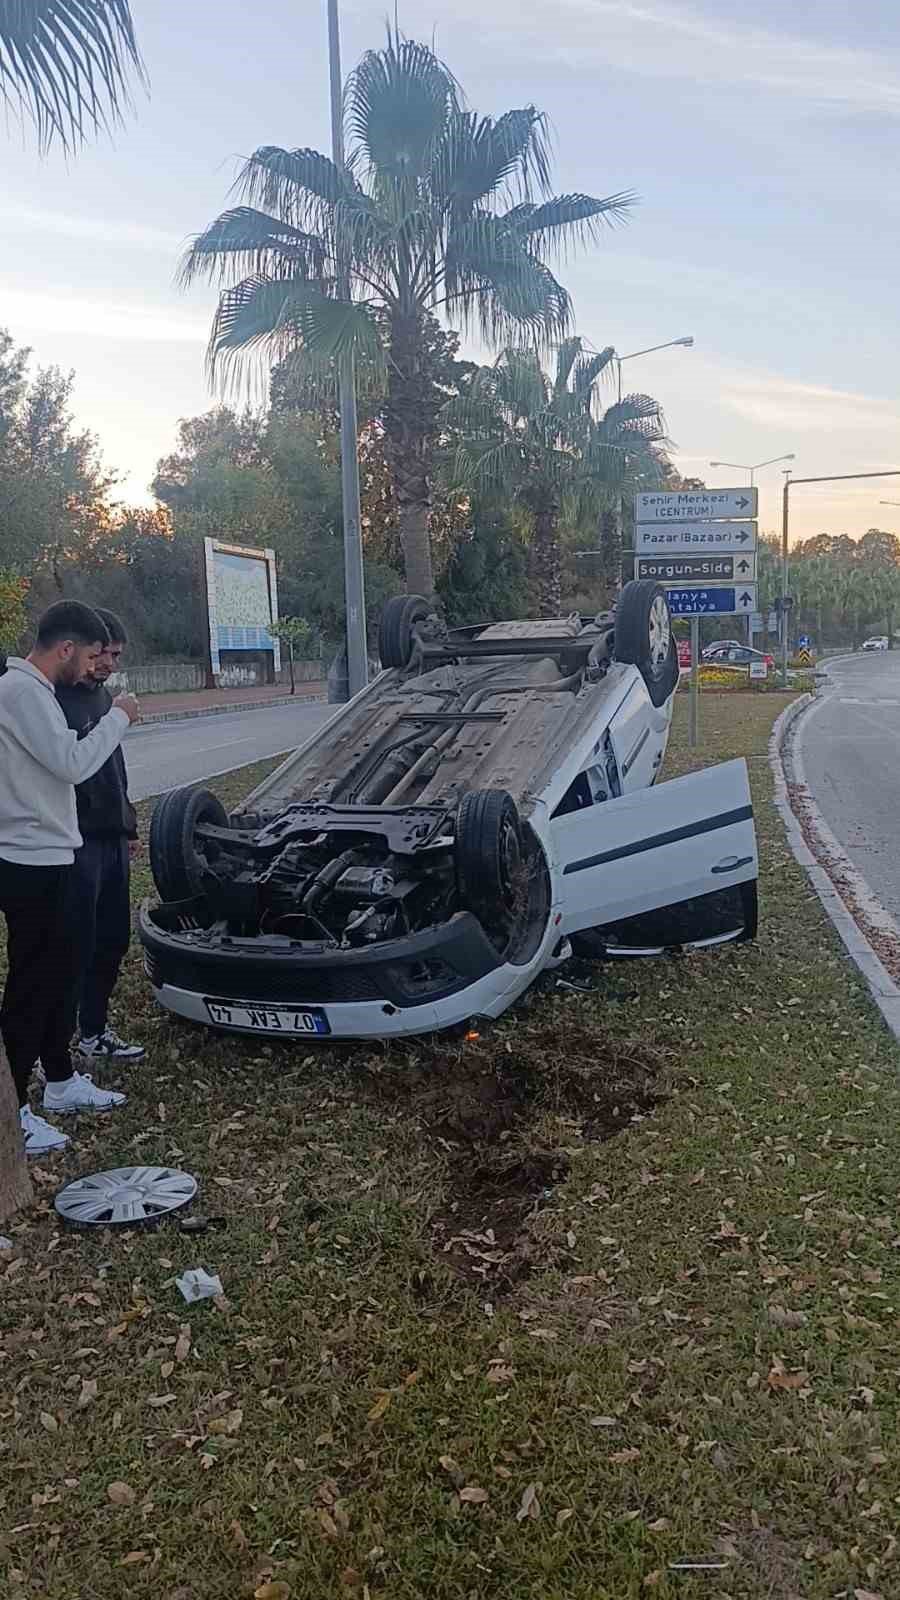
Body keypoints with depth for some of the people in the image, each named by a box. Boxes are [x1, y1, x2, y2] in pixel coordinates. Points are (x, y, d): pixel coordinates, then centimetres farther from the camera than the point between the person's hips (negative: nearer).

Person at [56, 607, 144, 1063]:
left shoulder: (102, 697, 16)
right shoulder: (55, 699, -13)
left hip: (112, 839, 9)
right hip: (77, 843, -9)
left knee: (112, 941, 15)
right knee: (76, 948, -3)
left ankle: (95, 1033, 29)